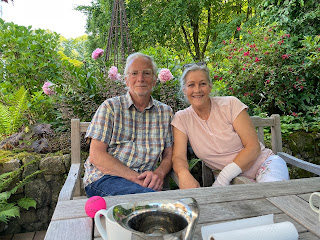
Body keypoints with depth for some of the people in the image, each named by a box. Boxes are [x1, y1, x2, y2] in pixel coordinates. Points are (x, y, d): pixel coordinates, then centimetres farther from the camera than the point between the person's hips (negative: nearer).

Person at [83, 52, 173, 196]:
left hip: (143, 181, 4)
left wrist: (159, 173, -12)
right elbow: (96, 155, -6)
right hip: (104, 178, -3)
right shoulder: (110, 107, 2)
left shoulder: (165, 112, 12)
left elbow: (169, 155, 12)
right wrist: (136, 177, -17)